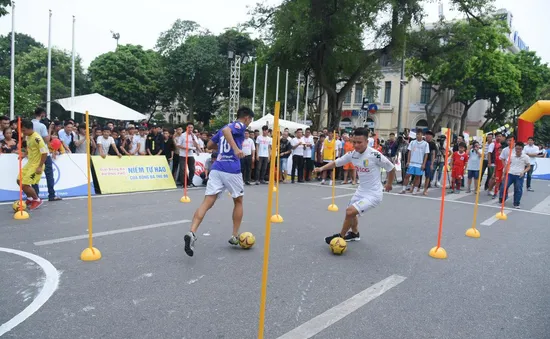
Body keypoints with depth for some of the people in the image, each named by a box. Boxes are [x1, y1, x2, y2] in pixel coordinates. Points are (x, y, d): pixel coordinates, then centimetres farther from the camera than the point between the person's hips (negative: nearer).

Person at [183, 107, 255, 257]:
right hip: (232, 170, -6)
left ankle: (192, 233, -24)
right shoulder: (240, 126, 2)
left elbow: (210, 145, 29)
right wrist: (236, 148, -30)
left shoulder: (225, 127, 24)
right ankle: (235, 237, 21)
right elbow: (226, 130, -21)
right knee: (238, 202, 16)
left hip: (216, 169, 6)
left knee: (207, 203, -4)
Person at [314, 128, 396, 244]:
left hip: (373, 194, -7)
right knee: (351, 212, 25)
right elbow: (336, 162, 5)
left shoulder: (375, 155, -24)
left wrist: (389, 184, 6)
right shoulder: (352, 154, -7)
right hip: (361, 191, 8)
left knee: (350, 211, -20)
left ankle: (340, 237, 3)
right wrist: (322, 168, -11)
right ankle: (354, 233, 53)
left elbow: (391, 169, -10)